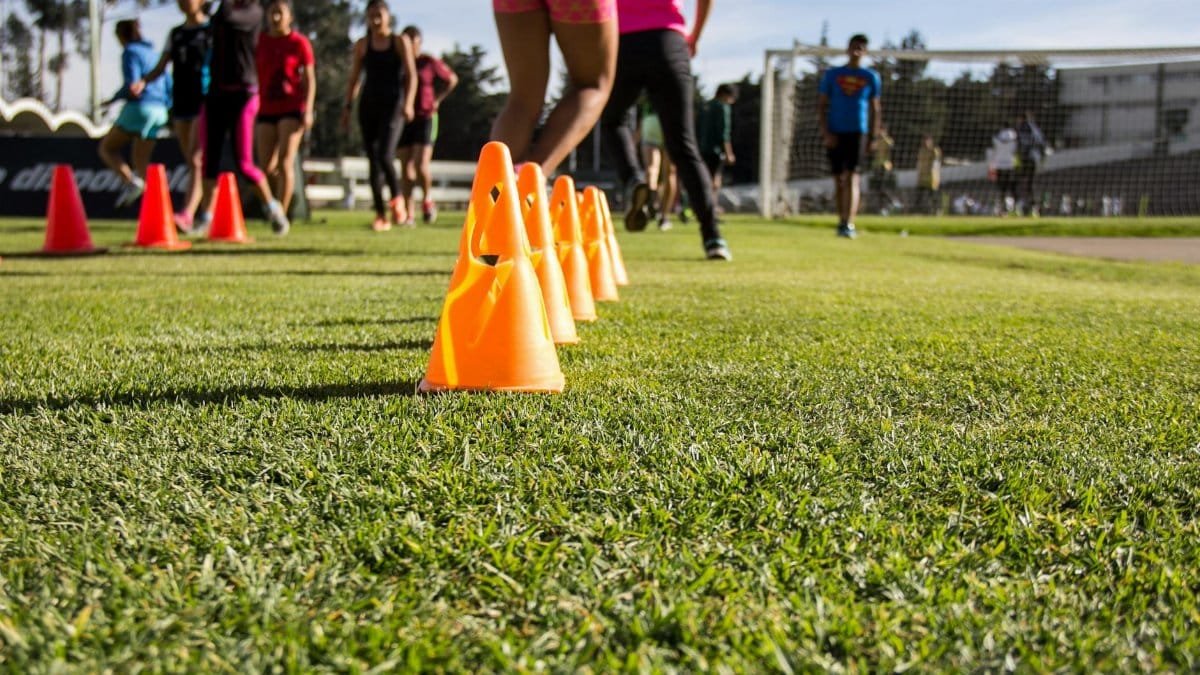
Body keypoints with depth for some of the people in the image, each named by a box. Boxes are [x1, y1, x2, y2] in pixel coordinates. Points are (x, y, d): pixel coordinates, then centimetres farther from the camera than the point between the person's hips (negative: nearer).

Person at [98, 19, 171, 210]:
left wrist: (113, 100, -1)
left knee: (107, 148, 5)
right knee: (141, 162, 10)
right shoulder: (153, 54, 20)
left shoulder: (130, 53, -4)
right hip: (158, 112, 7)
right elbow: (168, 86, 20)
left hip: (139, 108, -7)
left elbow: (132, 85, -15)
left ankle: (131, 181, -19)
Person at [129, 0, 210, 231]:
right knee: (192, 164, 8)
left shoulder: (213, 30, 1)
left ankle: (186, 215, -26)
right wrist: (143, 82, -4)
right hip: (181, 104, 6)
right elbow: (161, 67, 15)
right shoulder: (175, 34, 17)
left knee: (196, 161, -16)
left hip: (204, 104, -6)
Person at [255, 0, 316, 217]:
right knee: (266, 168, 4)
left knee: (285, 163, -13)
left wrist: (308, 111, -14)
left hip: (292, 109, -4)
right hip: (266, 110, 4)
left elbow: (310, 79, -5)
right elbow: (254, 77, 10)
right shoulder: (259, 42, 6)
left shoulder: (300, 43, -3)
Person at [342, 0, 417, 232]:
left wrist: (409, 102, -16)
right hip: (368, 104, 3)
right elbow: (354, 78, 14)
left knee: (385, 156, -20)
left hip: (393, 104, -3)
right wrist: (348, 106, 5)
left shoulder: (401, 41, 3)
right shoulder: (362, 45, 11)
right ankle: (380, 215, 6)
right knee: (373, 161, 1)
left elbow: (411, 75, -2)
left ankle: (397, 198, 5)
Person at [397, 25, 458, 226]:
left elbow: (452, 79, 14)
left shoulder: (430, 62, 0)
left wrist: (437, 99, 6)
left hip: (425, 118, -3)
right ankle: (409, 214, 5)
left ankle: (427, 199, 12)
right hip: (403, 119, 3)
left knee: (421, 165, -15)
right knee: (406, 168, 1)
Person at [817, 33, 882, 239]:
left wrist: (874, 137, 6)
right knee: (839, 179, 7)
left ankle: (849, 224, -20)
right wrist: (825, 133, -5)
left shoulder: (871, 77, 8)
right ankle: (841, 222, 19)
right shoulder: (832, 74, 7)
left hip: (857, 132, -1)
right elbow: (821, 105, 6)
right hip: (835, 133, 1)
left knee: (852, 178, -13)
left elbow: (875, 109, 12)